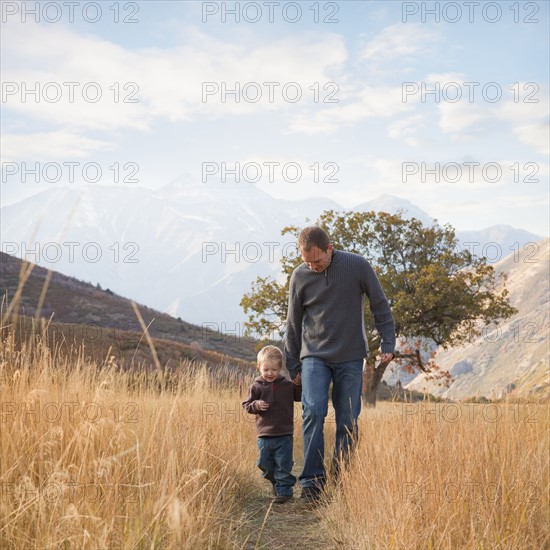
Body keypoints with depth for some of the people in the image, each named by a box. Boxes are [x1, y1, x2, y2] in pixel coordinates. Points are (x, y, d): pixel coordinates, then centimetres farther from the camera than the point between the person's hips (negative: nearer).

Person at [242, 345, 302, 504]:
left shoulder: (288, 385, 0)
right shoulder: (257, 387, -1)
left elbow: (300, 397, 11)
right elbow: (247, 405, 1)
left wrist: (298, 384, -6)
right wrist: (256, 405, -19)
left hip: (284, 434, -2)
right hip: (264, 434, 2)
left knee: (283, 464, 0)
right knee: (264, 463, 13)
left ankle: (284, 490, 9)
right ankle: (275, 482, 37)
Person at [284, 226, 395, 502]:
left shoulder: (357, 266, -6)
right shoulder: (300, 276, -1)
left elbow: (380, 305, 4)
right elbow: (293, 324, 8)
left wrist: (388, 343, -1)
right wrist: (292, 366, 10)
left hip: (351, 357, 0)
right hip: (314, 356, 0)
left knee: (348, 421, 1)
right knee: (313, 411, -17)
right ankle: (312, 480, -14)